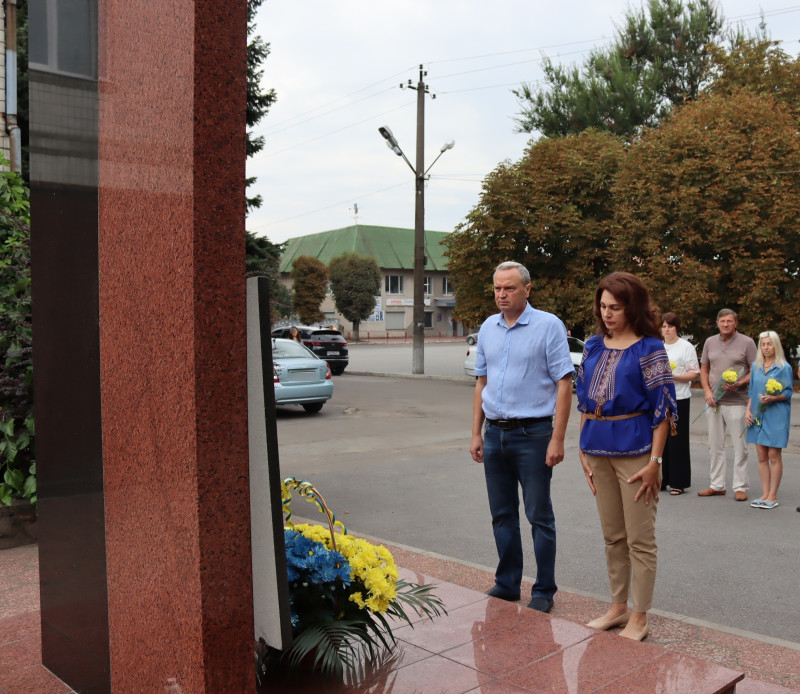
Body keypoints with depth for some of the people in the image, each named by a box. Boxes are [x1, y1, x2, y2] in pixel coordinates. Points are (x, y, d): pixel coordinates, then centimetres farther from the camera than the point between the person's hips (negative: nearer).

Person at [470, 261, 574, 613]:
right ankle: (507, 584, 27)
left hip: (532, 434, -5)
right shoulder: (487, 328, 10)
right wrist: (476, 433, 11)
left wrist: (557, 439, -15)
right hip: (495, 434, 6)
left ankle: (543, 592, 16)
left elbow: (564, 384, -10)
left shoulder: (548, 326, -7)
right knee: (502, 515, 14)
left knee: (539, 517, 3)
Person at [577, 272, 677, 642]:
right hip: (599, 449, 6)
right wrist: (583, 449, 10)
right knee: (612, 536, 16)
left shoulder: (649, 348, -8)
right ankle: (618, 607, 29)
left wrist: (654, 461, -15)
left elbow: (663, 408, -11)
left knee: (639, 539, 3)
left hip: (634, 449, -6)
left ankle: (639, 618, 17)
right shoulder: (593, 346, 10)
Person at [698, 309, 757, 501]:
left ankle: (740, 487, 9)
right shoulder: (710, 342, 10)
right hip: (714, 402, 4)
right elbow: (704, 369, 15)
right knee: (715, 445, 10)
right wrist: (707, 391, 0)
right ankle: (717, 485, 19)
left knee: (739, 446, 0)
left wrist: (739, 384, -17)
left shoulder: (746, 343, -2)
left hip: (736, 402, -4)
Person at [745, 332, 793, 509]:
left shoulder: (784, 367, -3)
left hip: (776, 416, -5)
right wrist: (748, 410, 5)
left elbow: (788, 392, -4)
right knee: (761, 456, 7)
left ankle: (773, 496, 5)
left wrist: (773, 398, -21)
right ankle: (765, 494, 14)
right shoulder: (755, 366, 11)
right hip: (757, 415, 5)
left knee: (774, 456, -2)